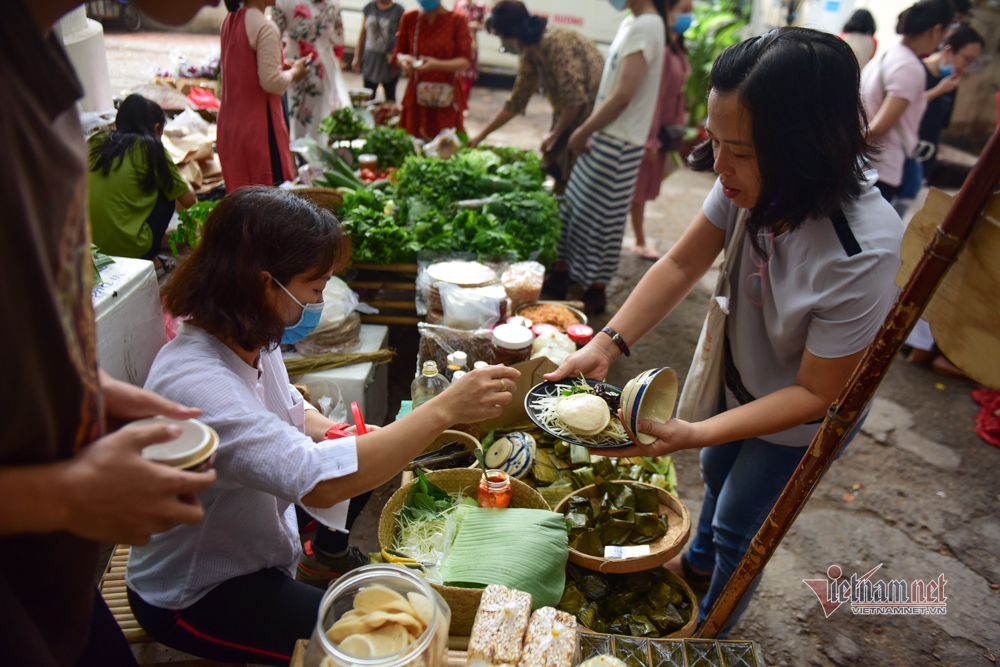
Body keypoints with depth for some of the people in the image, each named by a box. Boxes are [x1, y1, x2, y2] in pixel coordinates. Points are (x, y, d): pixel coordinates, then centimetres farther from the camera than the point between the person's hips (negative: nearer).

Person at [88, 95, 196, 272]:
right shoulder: (150, 148, -4)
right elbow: (188, 200, 4)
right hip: (128, 246, -6)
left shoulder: (95, 142, 9)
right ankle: (148, 259, 9)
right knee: (167, 192, 14)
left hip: (91, 243, 6)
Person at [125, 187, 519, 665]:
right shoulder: (195, 383, -38)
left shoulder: (251, 340, -9)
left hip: (261, 545, 8)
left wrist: (359, 442, -11)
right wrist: (444, 409, -43)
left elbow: (293, 413, 10)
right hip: (194, 598, -8)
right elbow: (320, 481, -48)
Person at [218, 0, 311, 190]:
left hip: (230, 118, 9)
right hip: (259, 118, -9)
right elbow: (272, 82, -20)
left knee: (238, 190, 14)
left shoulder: (230, 19, 10)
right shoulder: (265, 28, -16)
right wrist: (294, 72, -1)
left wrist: (283, 64, 14)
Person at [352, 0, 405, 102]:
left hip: (388, 61, -4)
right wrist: (357, 56, 10)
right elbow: (363, 33, 10)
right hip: (370, 59, 4)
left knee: (390, 97, 7)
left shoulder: (398, 10, -7)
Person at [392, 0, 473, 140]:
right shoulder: (409, 18, 5)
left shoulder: (457, 21, -3)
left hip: (446, 99, -2)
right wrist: (403, 59, -15)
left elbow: (465, 62, -8)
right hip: (417, 96, 2)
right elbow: (398, 53, 10)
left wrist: (436, 65, -24)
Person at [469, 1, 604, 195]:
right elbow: (515, 102, 12)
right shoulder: (530, 55, 4)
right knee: (558, 177, 12)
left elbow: (574, 99, -25)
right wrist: (480, 136, 14)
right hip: (569, 120, 9)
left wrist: (554, 134, -10)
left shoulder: (555, 43, -24)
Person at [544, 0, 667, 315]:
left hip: (619, 146, -9)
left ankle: (595, 294, 14)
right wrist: (589, 130, 10)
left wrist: (583, 132, -12)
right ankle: (560, 276, 28)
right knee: (573, 206, 15)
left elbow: (622, 96, -22)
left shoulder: (647, 26, -17)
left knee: (601, 218, 0)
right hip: (603, 136, 9)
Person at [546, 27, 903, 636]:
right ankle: (699, 562, 64)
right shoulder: (754, 184, -27)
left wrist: (693, 434, -37)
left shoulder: (862, 255, -41)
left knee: (738, 528, 13)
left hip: (798, 419, -6)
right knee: (717, 470, 31)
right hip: (742, 378, 6)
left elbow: (814, 394, -31)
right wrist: (606, 345, -25)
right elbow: (682, 264, -14)